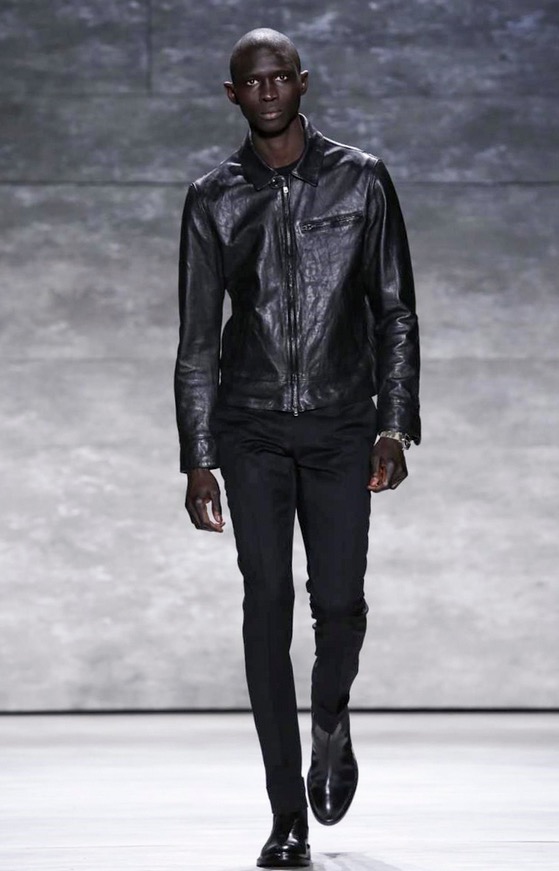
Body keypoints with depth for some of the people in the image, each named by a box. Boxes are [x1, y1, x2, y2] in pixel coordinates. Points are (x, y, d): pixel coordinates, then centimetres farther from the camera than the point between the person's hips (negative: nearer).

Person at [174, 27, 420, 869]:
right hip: (252, 428, 0)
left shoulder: (362, 180, 2)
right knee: (268, 608, -6)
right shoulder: (214, 199, 4)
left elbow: (396, 311, 4)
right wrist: (198, 459, 1)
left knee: (339, 602, -3)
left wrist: (396, 424, -6)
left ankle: (331, 727, 32)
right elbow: (198, 336, 6)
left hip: (341, 427, 0)